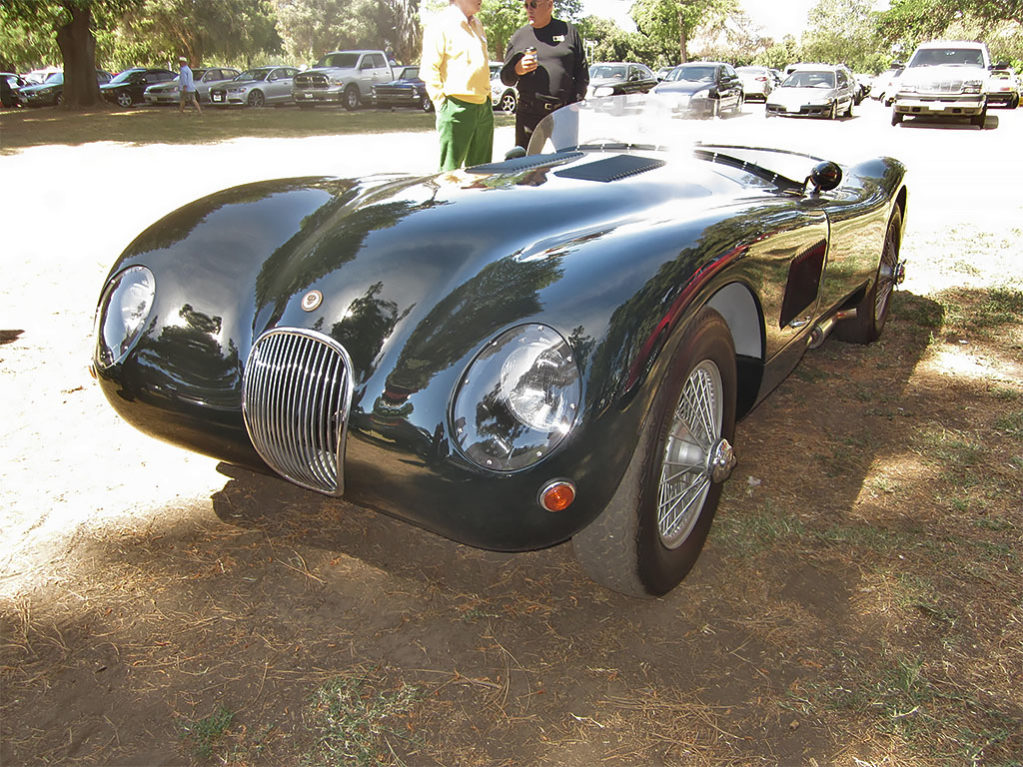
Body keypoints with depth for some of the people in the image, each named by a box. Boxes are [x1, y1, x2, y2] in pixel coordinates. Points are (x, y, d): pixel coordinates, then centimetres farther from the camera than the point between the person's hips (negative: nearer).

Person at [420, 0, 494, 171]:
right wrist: (442, 103, -14)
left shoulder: (476, 23, 18)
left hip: (484, 106, 8)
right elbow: (428, 69, -11)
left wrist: (488, 96, 18)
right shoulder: (440, 25, -7)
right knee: (450, 170, -6)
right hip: (456, 107, -8)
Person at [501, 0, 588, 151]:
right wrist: (517, 70, -10)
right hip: (528, 113, 1)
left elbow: (582, 74, 8)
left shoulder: (569, 31, 9)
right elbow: (505, 79, 13)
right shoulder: (519, 36, 12)